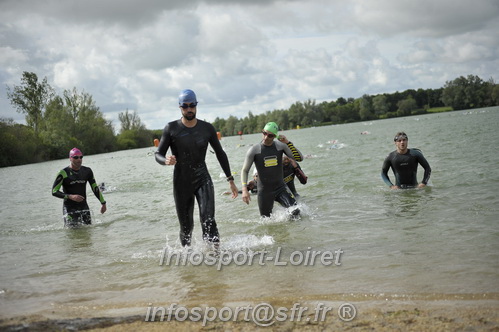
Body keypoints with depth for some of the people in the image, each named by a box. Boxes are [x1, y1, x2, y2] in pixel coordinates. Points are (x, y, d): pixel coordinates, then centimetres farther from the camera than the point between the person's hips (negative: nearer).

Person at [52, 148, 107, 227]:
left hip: (84, 207, 4)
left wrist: (103, 203, 15)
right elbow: (54, 192, -11)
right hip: (70, 208, -4)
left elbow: (95, 188, 16)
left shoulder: (87, 171, 6)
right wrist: (71, 197, -22)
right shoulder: (63, 173, -9)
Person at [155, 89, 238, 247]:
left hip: (203, 180, 1)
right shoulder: (171, 128, -4)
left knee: (208, 220, -19)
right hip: (181, 182, 0)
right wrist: (166, 160, -28)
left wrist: (231, 180, 11)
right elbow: (158, 155, -3)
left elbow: (220, 154, 12)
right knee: (186, 226, 7)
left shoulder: (207, 128, 2)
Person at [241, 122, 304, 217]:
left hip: (280, 187, 1)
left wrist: (288, 143, -19)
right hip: (264, 191, -1)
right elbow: (245, 170, -2)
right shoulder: (254, 150, -7)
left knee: (295, 211, -21)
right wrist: (244, 190, -15)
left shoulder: (280, 146, -3)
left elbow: (299, 158, -8)